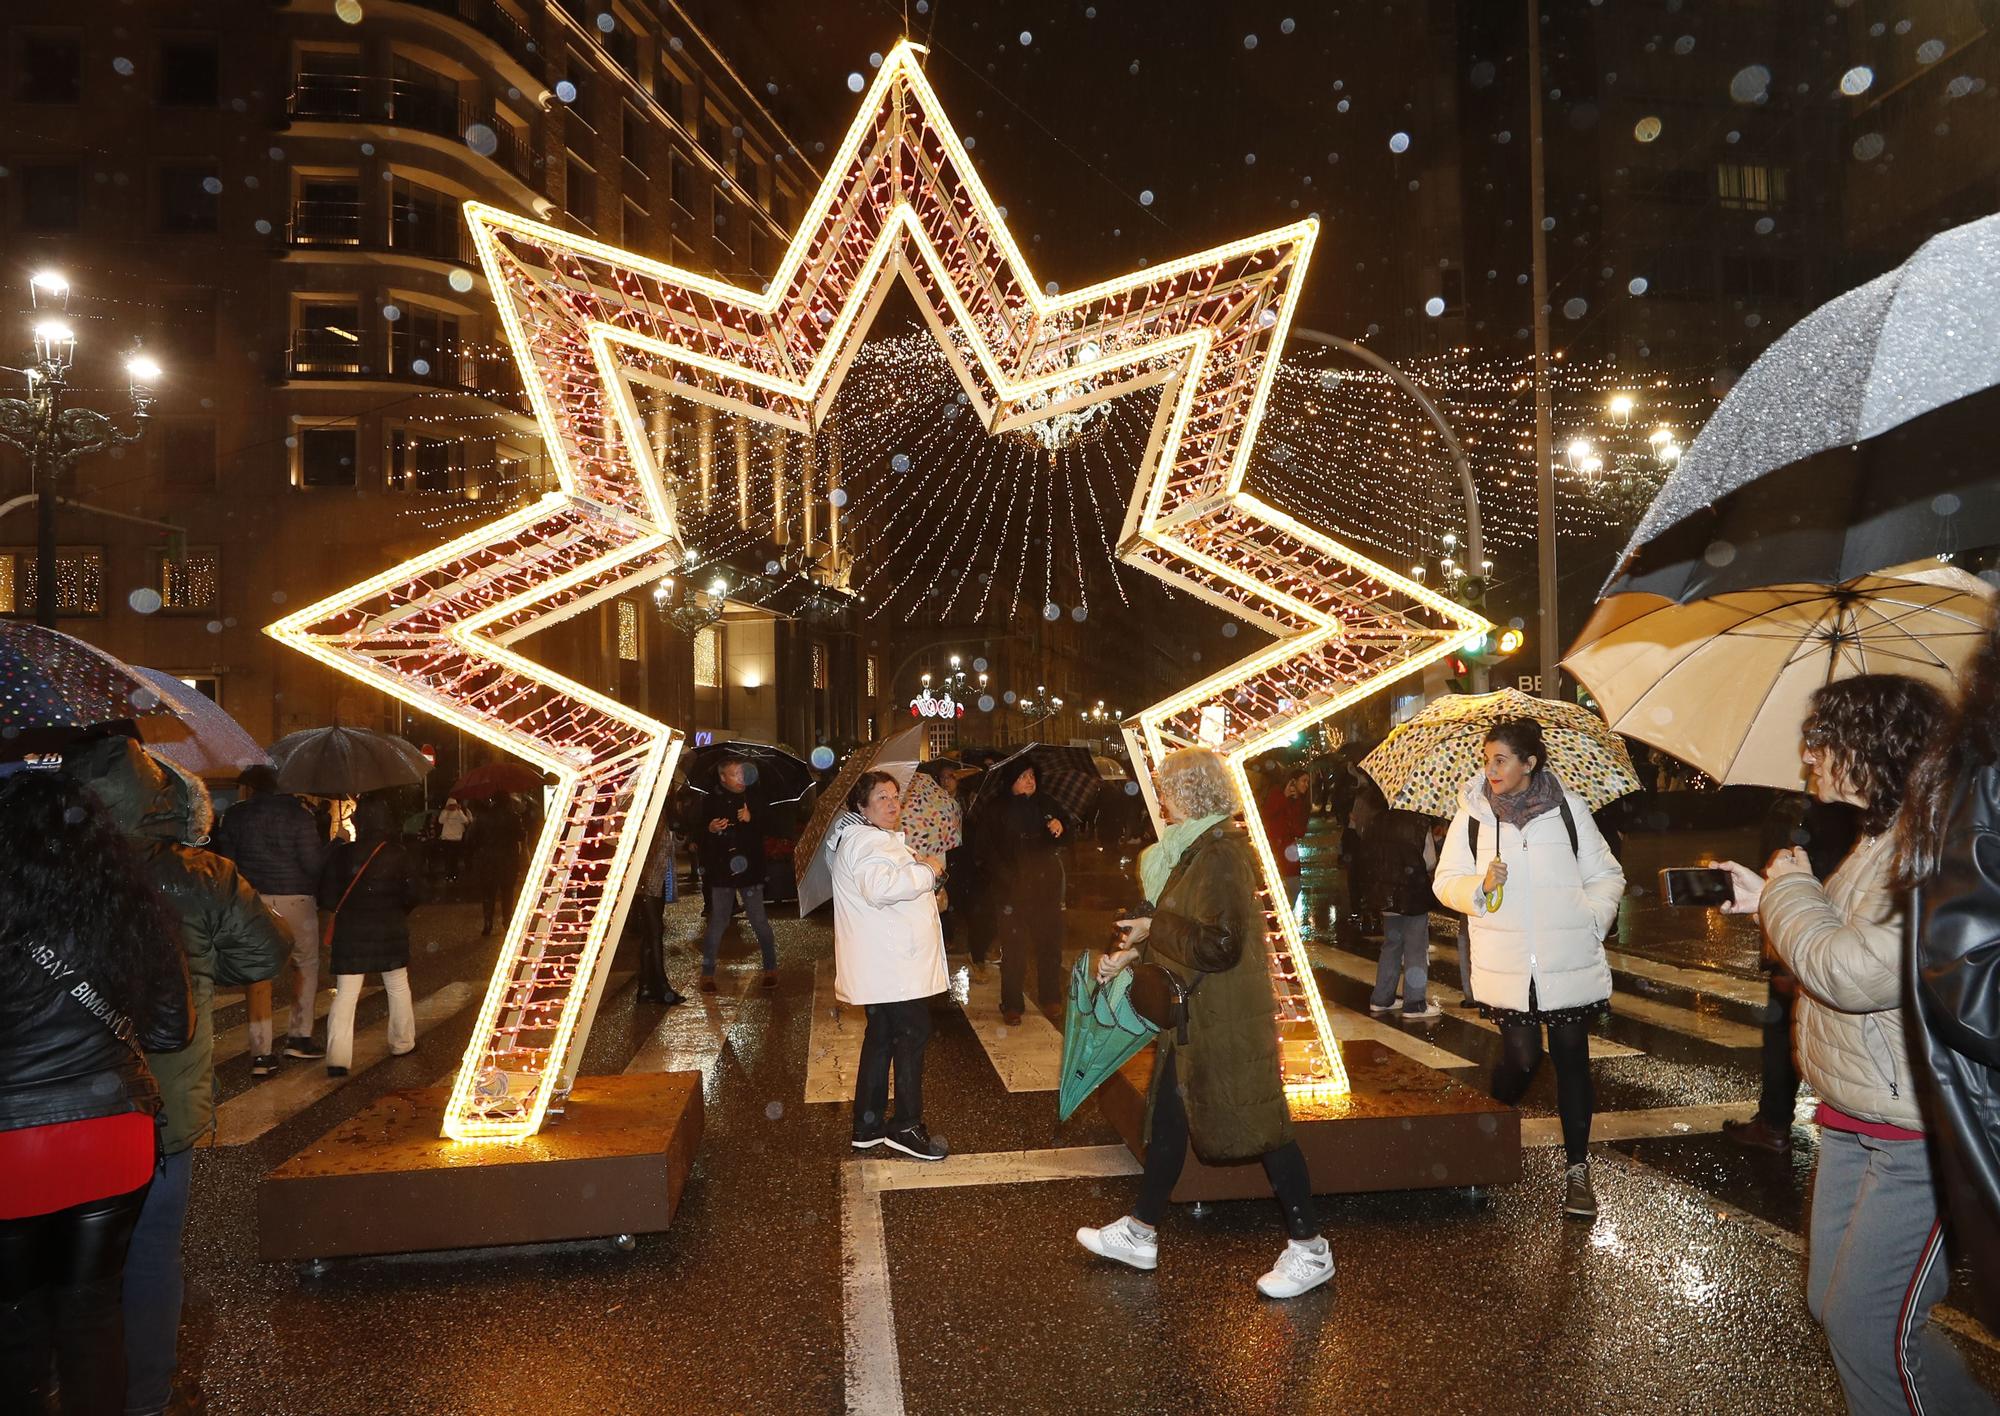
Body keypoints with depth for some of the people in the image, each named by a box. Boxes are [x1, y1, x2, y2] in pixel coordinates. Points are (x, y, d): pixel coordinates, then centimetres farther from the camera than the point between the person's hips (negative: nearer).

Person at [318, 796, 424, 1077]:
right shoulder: (397, 853, -6)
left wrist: (340, 911, 13)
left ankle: (338, 1058, -8)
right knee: (398, 986, 18)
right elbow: (415, 891, -6)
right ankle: (402, 1043, 29)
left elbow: (327, 898, -6)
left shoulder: (340, 854, -6)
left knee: (345, 993, 1)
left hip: (350, 931, 0)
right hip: (391, 930, 1)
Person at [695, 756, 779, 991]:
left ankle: (771, 969, 15)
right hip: (720, 872, -1)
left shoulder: (755, 801, 7)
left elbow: (769, 830, 6)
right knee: (717, 924, 1)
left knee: (760, 922, 2)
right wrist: (710, 830, -19)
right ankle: (707, 973, 12)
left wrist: (751, 820, -11)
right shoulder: (711, 802, 2)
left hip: (750, 871, 1)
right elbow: (697, 836, 1)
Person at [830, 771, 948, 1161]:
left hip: (884, 964, 11)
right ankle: (906, 1127, 6)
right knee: (912, 1036, -3)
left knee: (881, 1037, 16)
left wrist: (920, 870, 14)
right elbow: (880, 887, -34)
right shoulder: (866, 841, -16)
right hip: (893, 966, -11)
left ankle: (868, 1125, 24)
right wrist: (925, 871, -22)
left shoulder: (880, 839, 20)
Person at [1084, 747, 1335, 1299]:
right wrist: (1133, 954, 9)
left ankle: (1310, 1249, 15)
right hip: (1194, 1015, 10)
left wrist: (1153, 930, -17)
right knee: (1169, 1117, 17)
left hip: (1229, 1020, -10)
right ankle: (1140, 1233, 30)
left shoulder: (1222, 855, -21)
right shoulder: (1193, 849, 11)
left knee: (1260, 1123, 0)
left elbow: (1219, 945, -27)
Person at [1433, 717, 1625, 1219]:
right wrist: (1480, 886, -15)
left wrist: (1591, 923, -5)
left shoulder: (1568, 808, 1)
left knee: (1572, 1061, 7)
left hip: (1569, 965, 1)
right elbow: (1446, 882, 4)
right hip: (1506, 967, 0)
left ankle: (1577, 1168, 21)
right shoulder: (1472, 813, 2)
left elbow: (1607, 875, 8)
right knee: (1522, 1059, 0)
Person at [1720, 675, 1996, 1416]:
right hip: (1854, 1121, 10)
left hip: (1921, 1133, -10)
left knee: (1869, 1327, -4)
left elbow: (1857, 972, -28)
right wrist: (1767, 900, 7)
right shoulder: (1881, 836, 10)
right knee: (1834, 1301, 17)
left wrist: (1790, 888, -12)